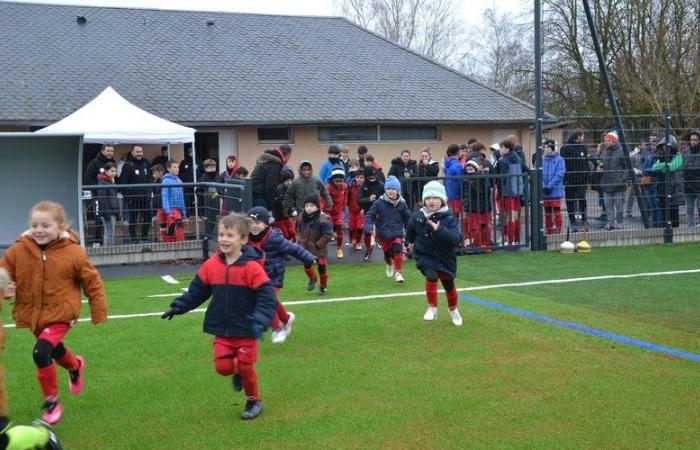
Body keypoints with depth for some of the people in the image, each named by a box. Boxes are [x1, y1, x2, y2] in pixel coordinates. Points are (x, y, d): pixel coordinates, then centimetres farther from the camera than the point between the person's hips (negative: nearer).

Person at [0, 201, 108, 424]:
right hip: (32, 314, 5)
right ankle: (75, 366, 62)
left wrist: (99, 313, 0)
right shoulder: (19, 250, -9)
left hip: (60, 314, -5)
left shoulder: (73, 253, -14)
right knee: (53, 349, 26)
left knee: (41, 353, -22)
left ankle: (51, 401, -1)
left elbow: (92, 283, -4)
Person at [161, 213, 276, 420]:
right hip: (222, 330, 4)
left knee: (245, 367, 5)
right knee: (222, 366, -4)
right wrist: (178, 307, 1)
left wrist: (260, 321, -30)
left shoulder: (252, 268, -17)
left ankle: (254, 401, 30)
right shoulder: (211, 265, -3)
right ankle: (236, 372, 32)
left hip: (245, 330, -4)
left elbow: (267, 297, -18)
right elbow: (196, 291, 8)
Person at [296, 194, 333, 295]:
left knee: (322, 267, 7)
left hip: (319, 249, -4)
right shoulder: (302, 218, -3)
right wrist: (299, 241, -2)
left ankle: (323, 287, 28)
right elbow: (298, 231, 12)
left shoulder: (322, 219, -21)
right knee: (306, 264, 4)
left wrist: (318, 244, -19)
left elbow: (328, 234, -20)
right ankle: (312, 278, 36)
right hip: (305, 247, 4)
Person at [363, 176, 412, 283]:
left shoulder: (402, 204, -1)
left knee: (398, 251, -18)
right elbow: (370, 215, -4)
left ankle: (398, 272, 0)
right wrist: (368, 226, -22)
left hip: (397, 233, 0)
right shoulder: (379, 203, -6)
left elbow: (408, 219, 6)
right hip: (383, 234, 0)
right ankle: (390, 265, 48)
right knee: (387, 253, 13)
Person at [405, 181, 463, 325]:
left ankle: (453, 310, 42)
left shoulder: (449, 219, -17)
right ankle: (432, 308, -10)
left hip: (445, 258, 0)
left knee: (449, 285, 14)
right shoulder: (418, 216, -8)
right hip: (424, 255, 0)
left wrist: (439, 230, -40)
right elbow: (411, 228, 16)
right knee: (432, 277, -27)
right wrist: (410, 241, 30)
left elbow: (457, 238, -30)